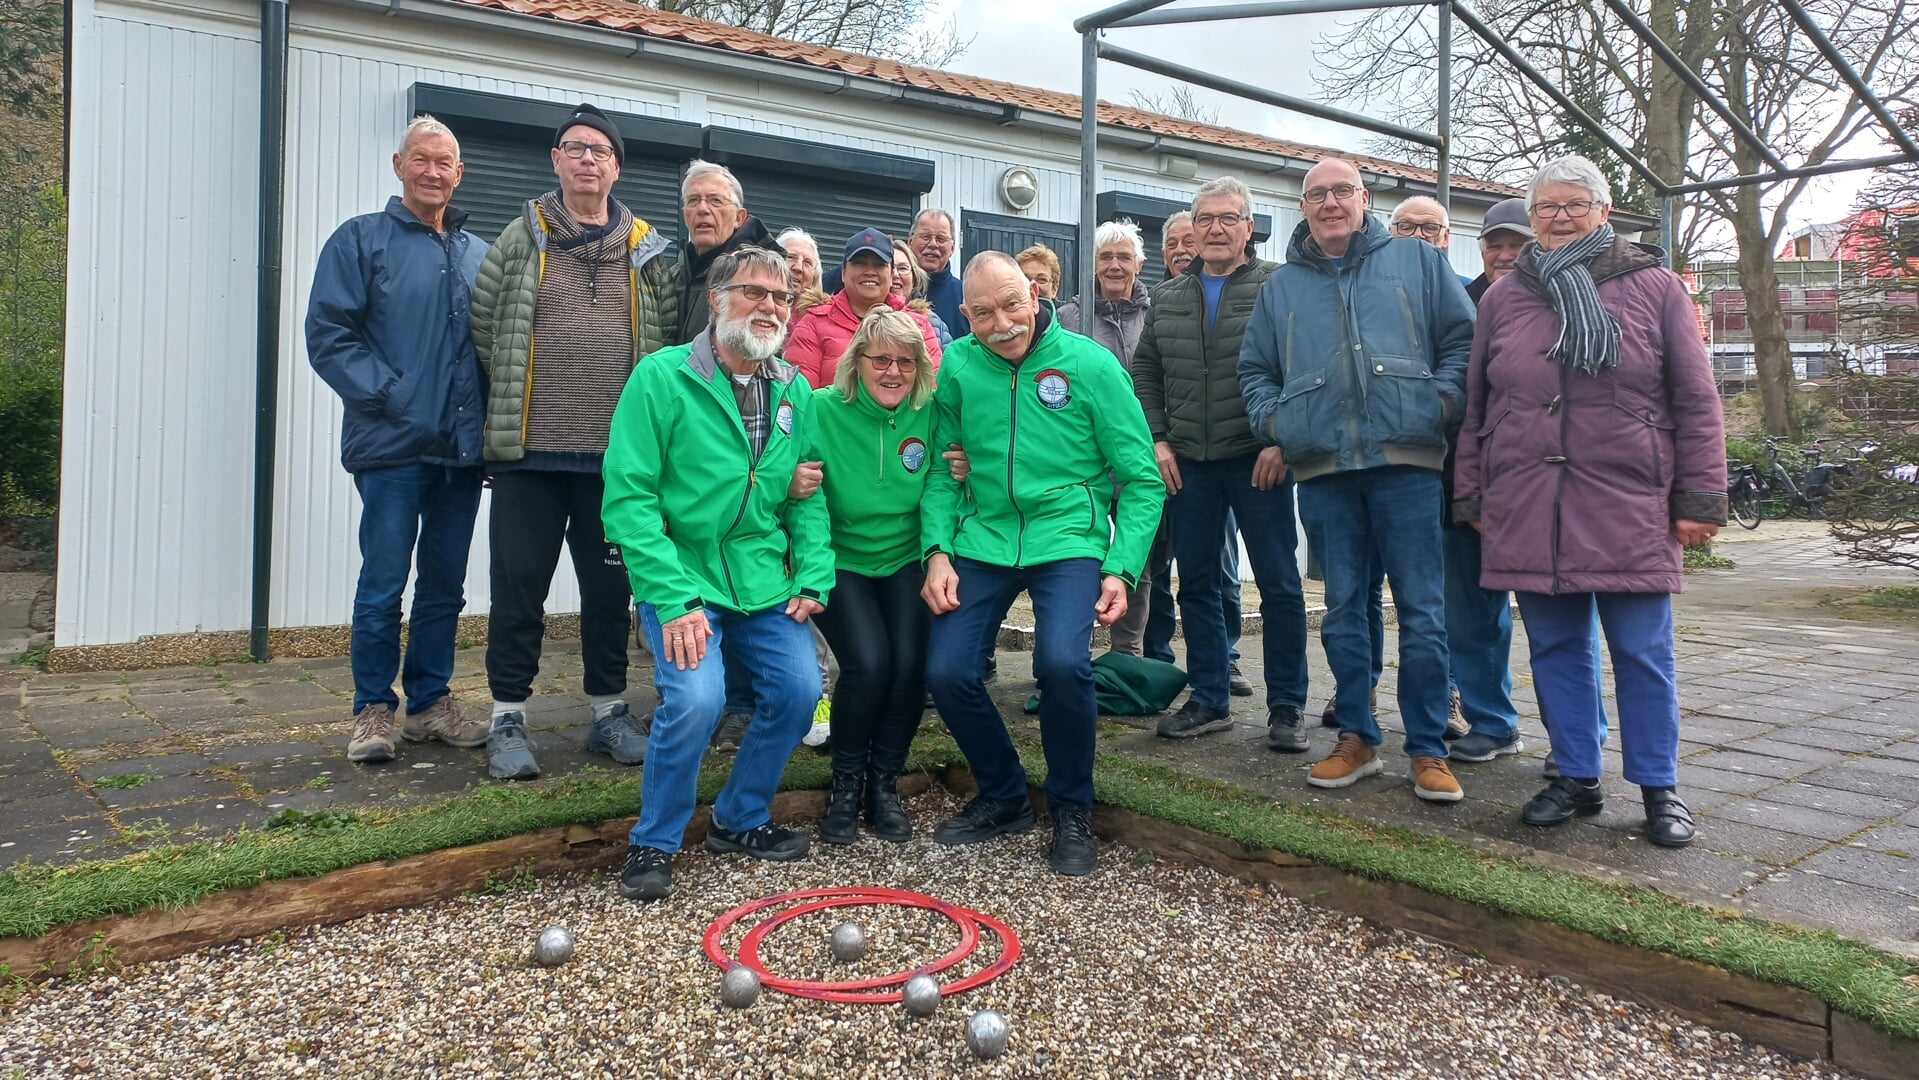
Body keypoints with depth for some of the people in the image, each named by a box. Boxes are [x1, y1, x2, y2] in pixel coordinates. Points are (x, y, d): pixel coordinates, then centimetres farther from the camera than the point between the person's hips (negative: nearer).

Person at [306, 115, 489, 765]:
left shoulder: (478, 254, 16)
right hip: (393, 445, -4)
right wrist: (388, 396, -14)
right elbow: (328, 334, -6)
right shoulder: (361, 240, 3)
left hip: (463, 445, 5)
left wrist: (490, 413, 3)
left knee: (445, 583, 11)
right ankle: (373, 710, 12)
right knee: (383, 583, -1)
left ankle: (430, 701, 22)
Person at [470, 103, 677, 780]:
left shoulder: (647, 249, 9)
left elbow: (670, 336, 13)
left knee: (609, 584, 10)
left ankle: (609, 711, 23)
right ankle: (508, 720, 14)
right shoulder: (520, 238, 4)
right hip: (528, 450, -1)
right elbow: (482, 329, 6)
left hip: (617, 451, 2)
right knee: (519, 584, 2)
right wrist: (513, 399, 6)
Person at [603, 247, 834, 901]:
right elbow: (629, 497, -14)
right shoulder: (662, 378, -10)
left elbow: (808, 497, 11)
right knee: (696, 698, -22)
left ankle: (740, 821, 22)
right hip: (681, 577, -5)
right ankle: (653, 843, 4)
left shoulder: (794, 392, 6)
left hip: (764, 581, 5)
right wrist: (673, 599, -20)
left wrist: (813, 577, -2)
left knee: (798, 692, -5)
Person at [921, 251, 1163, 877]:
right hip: (982, 541, 3)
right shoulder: (957, 366, 1)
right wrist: (938, 550, -7)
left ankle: (1072, 811, 3)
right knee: (947, 671, -10)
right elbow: (942, 469, 6)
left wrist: (1123, 568, -10)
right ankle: (1003, 798, 19)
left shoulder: (1091, 364, -6)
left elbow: (1141, 480, -2)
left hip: (1068, 539, -3)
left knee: (1062, 663, -26)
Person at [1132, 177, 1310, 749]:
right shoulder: (1167, 297, 13)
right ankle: (1209, 700, 21)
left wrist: (1281, 442, -13)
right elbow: (1145, 371, 15)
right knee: (1197, 583, 9)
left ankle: (1287, 706, 11)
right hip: (1187, 464, 5)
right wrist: (1156, 439, 4)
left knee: (1279, 584, 1)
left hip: (1257, 460, -4)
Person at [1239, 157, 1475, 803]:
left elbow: (1463, 337, 9)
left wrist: (1441, 400, -5)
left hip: (1404, 459, -2)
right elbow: (1255, 368, 21)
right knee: (1343, 608, 8)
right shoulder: (1280, 286, 17)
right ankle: (1357, 739, 19)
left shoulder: (1417, 262, 12)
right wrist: (1273, 422, 5)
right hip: (1322, 466, 2)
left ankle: (1428, 750, 9)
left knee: (1422, 609, -1)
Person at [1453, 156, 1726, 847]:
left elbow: (1696, 401, 4)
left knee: (1642, 653, 2)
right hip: (1527, 510, 2)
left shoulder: (1655, 288, 6)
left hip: (1630, 507, -2)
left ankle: (1659, 789, 16)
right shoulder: (1503, 298, 13)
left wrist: (1700, 498, -2)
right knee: (1556, 650, 8)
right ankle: (1577, 778, 21)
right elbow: (1475, 407, 14)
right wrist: (1470, 496, 10)